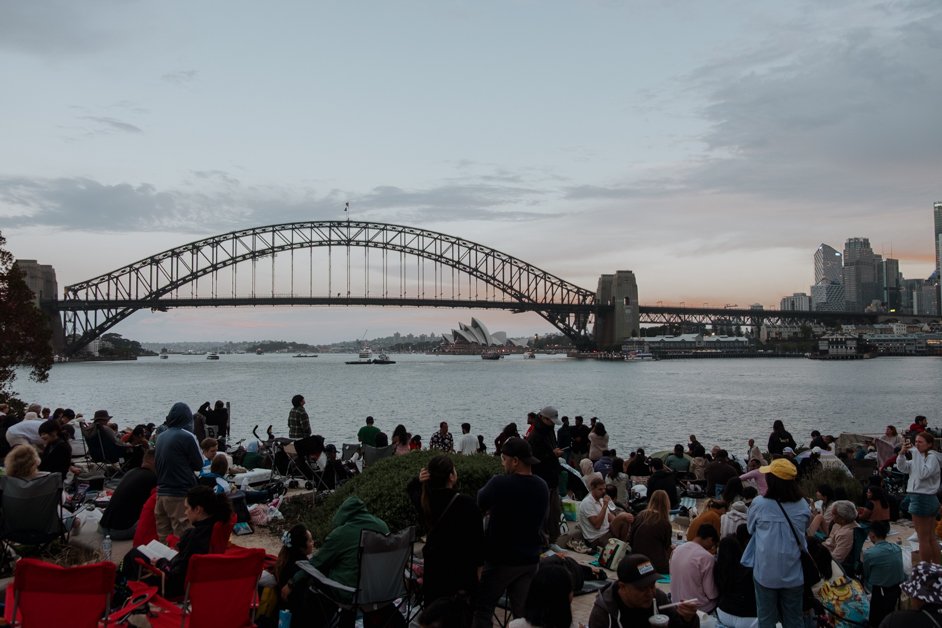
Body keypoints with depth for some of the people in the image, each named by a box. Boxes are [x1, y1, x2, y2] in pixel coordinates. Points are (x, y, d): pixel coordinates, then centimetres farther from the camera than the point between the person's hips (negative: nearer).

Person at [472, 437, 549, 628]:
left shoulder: (500, 483, -21)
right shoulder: (542, 487, 0)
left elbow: (478, 505, -4)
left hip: (501, 558, -5)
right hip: (530, 558, 6)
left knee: (483, 609, 7)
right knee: (524, 611, 11)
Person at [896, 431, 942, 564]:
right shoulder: (919, 457, 15)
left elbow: (923, 474, -26)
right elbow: (902, 468, 15)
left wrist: (916, 454, -24)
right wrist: (902, 453, -1)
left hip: (922, 498, -10)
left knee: (923, 538, -2)